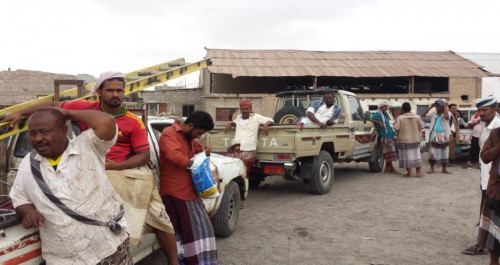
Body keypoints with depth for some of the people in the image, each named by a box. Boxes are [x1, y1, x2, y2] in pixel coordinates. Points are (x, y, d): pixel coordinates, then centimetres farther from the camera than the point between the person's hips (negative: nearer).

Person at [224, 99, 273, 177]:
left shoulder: (256, 117, 10)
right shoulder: (238, 117, 23)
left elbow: (270, 120, 12)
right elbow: (234, 122, 46)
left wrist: (265, 124, -8)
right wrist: (230, 123, 24)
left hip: (248, 152, -4)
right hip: (235, 151, 4)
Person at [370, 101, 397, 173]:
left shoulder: (385, 114, 22)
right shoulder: (378, 114, -3)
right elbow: (371, 120, -17)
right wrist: (379, 122, -25)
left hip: (390, 136, 9)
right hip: (385, 136, -9)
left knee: (389, 153, 8)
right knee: (389, 152, -9)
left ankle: (387, 168, 11)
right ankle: (391, 168, -6)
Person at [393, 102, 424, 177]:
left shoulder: (400, 118, -14)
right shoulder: (417, 117, -3)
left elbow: (396, 128, -15)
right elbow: (421, 126, 1)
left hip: (404, 140, -3)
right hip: (415, 140, 3)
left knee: (407, 156, 3)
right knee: (416, 155, 14)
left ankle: (409, 173, 5)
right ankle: (419, 172, 16)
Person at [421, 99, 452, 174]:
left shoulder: (447, 113, -1)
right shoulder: (433, 114, 9)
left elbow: (446, 117, -24)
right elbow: (423, 116, 5)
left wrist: (445, 107, -14)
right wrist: (430, 107, 3)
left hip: (443, 136, -2)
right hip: (434, 136, 2)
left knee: (444, 153, 6)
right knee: (432, 153, 2)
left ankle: (444, 169, 16)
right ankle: (432, 168, 11)